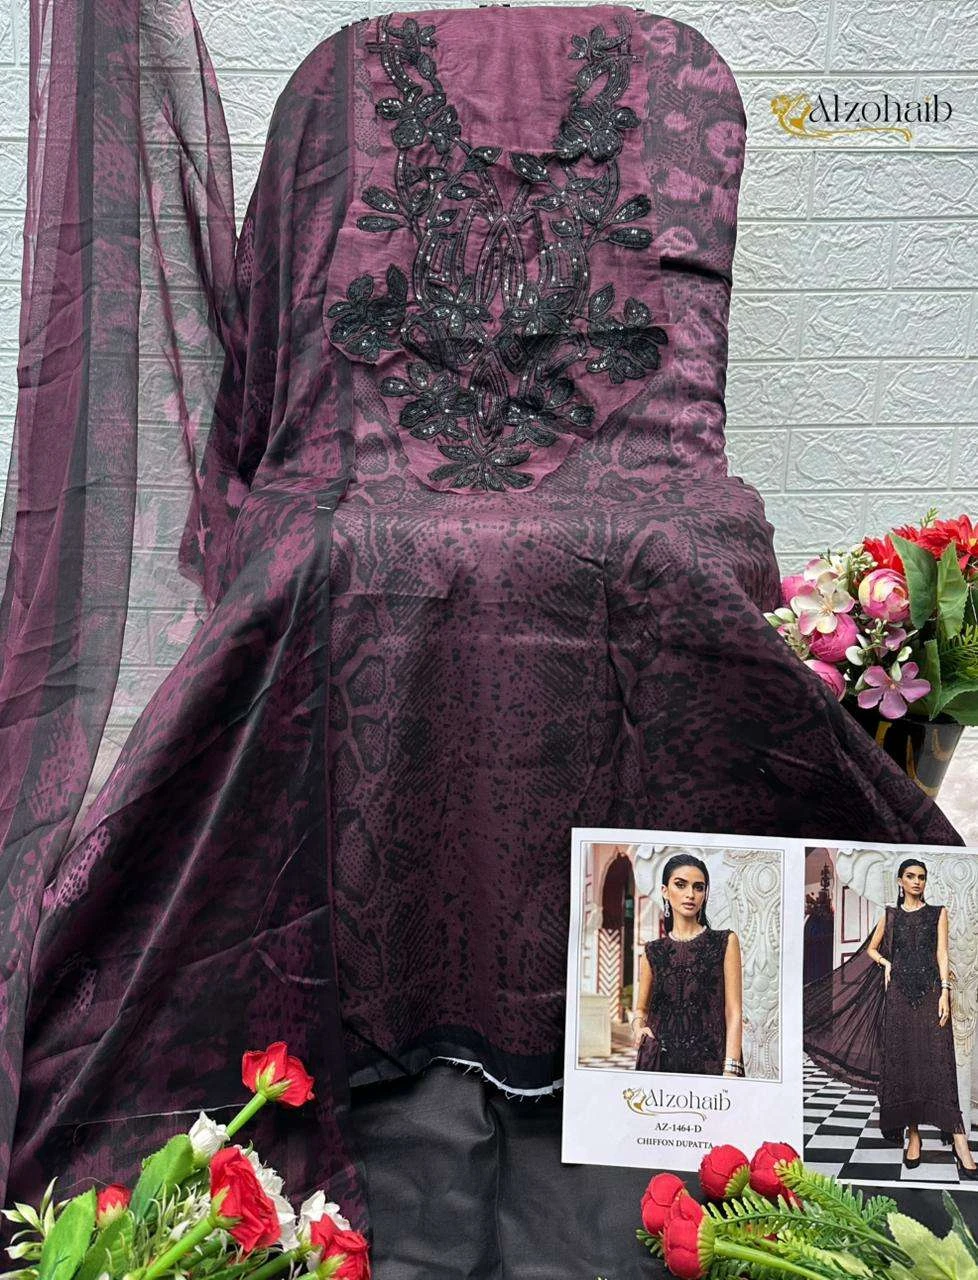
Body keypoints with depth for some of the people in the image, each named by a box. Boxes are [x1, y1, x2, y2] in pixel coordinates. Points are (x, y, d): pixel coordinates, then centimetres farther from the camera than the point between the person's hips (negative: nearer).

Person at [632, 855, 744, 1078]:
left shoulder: (725, 942, 1)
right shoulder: (653, 952, 7)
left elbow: (734, 1011, -5)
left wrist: (731, 1069, -15)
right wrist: (638, 1025, -3)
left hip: (711, 1060, -2)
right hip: (659, 1059, 2)